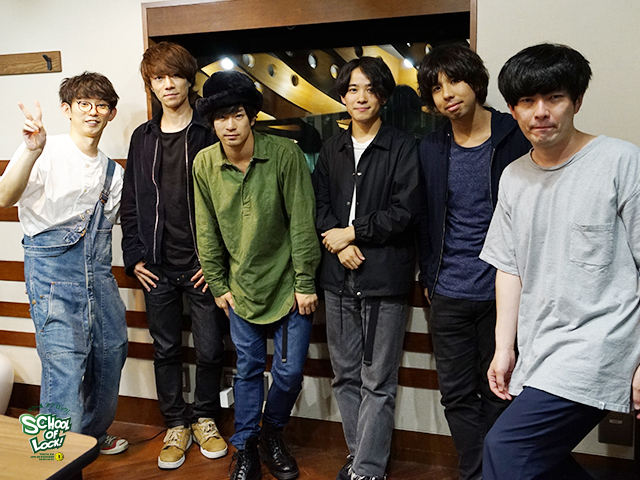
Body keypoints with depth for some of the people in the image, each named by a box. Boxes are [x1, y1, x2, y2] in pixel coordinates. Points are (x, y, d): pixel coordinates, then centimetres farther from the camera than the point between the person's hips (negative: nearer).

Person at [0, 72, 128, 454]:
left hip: (98, 272, 6)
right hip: (52, 268, -6)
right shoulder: (46, 152, -6)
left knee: (112, 349, 10)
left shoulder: (113, 172, 13)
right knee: (65, 366, -10)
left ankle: (94, 435, 33)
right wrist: (32, 151, -38)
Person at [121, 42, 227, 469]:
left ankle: (205, 419, 28)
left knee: (210, 350, 5)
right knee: (166, 350, 12)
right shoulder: (143, 138, 10)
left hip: (202, 266, -3)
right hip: (157, 268, 3)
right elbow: (130, 203, 12)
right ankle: (176, 425, 29)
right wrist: (134, 257, 4)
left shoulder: (210, 133, -2)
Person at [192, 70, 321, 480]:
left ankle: (273, 433, 33)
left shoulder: (285, 154, -15)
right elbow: (207, 231, 4)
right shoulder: (204, 164, -4)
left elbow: (302, 223, -12)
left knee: (290, 370, 5)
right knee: (248, 368, 13)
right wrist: (218, 285, 6)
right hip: (242, 286, 2)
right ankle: (246, 446, 32)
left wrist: (305, 283, -10)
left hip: (288, 285, -2)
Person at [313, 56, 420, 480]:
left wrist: (352, 232, -7)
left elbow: (404, 212, -10)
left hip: (385, 279, -5)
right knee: (346, 375, 13)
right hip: (339, 277, 5)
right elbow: (319, 205, 9)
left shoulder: (404, 148, -2)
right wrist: (340, 245, -8)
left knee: (378, 382, 0)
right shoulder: (332, 150, 14)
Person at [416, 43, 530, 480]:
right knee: (457, 395, 10)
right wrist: (428, 277, 12)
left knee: (497, 394, 9)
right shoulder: (431, 149, 7)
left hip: (501, 293, -3)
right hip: (449, 295, 3)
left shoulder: (516, 139, -4)